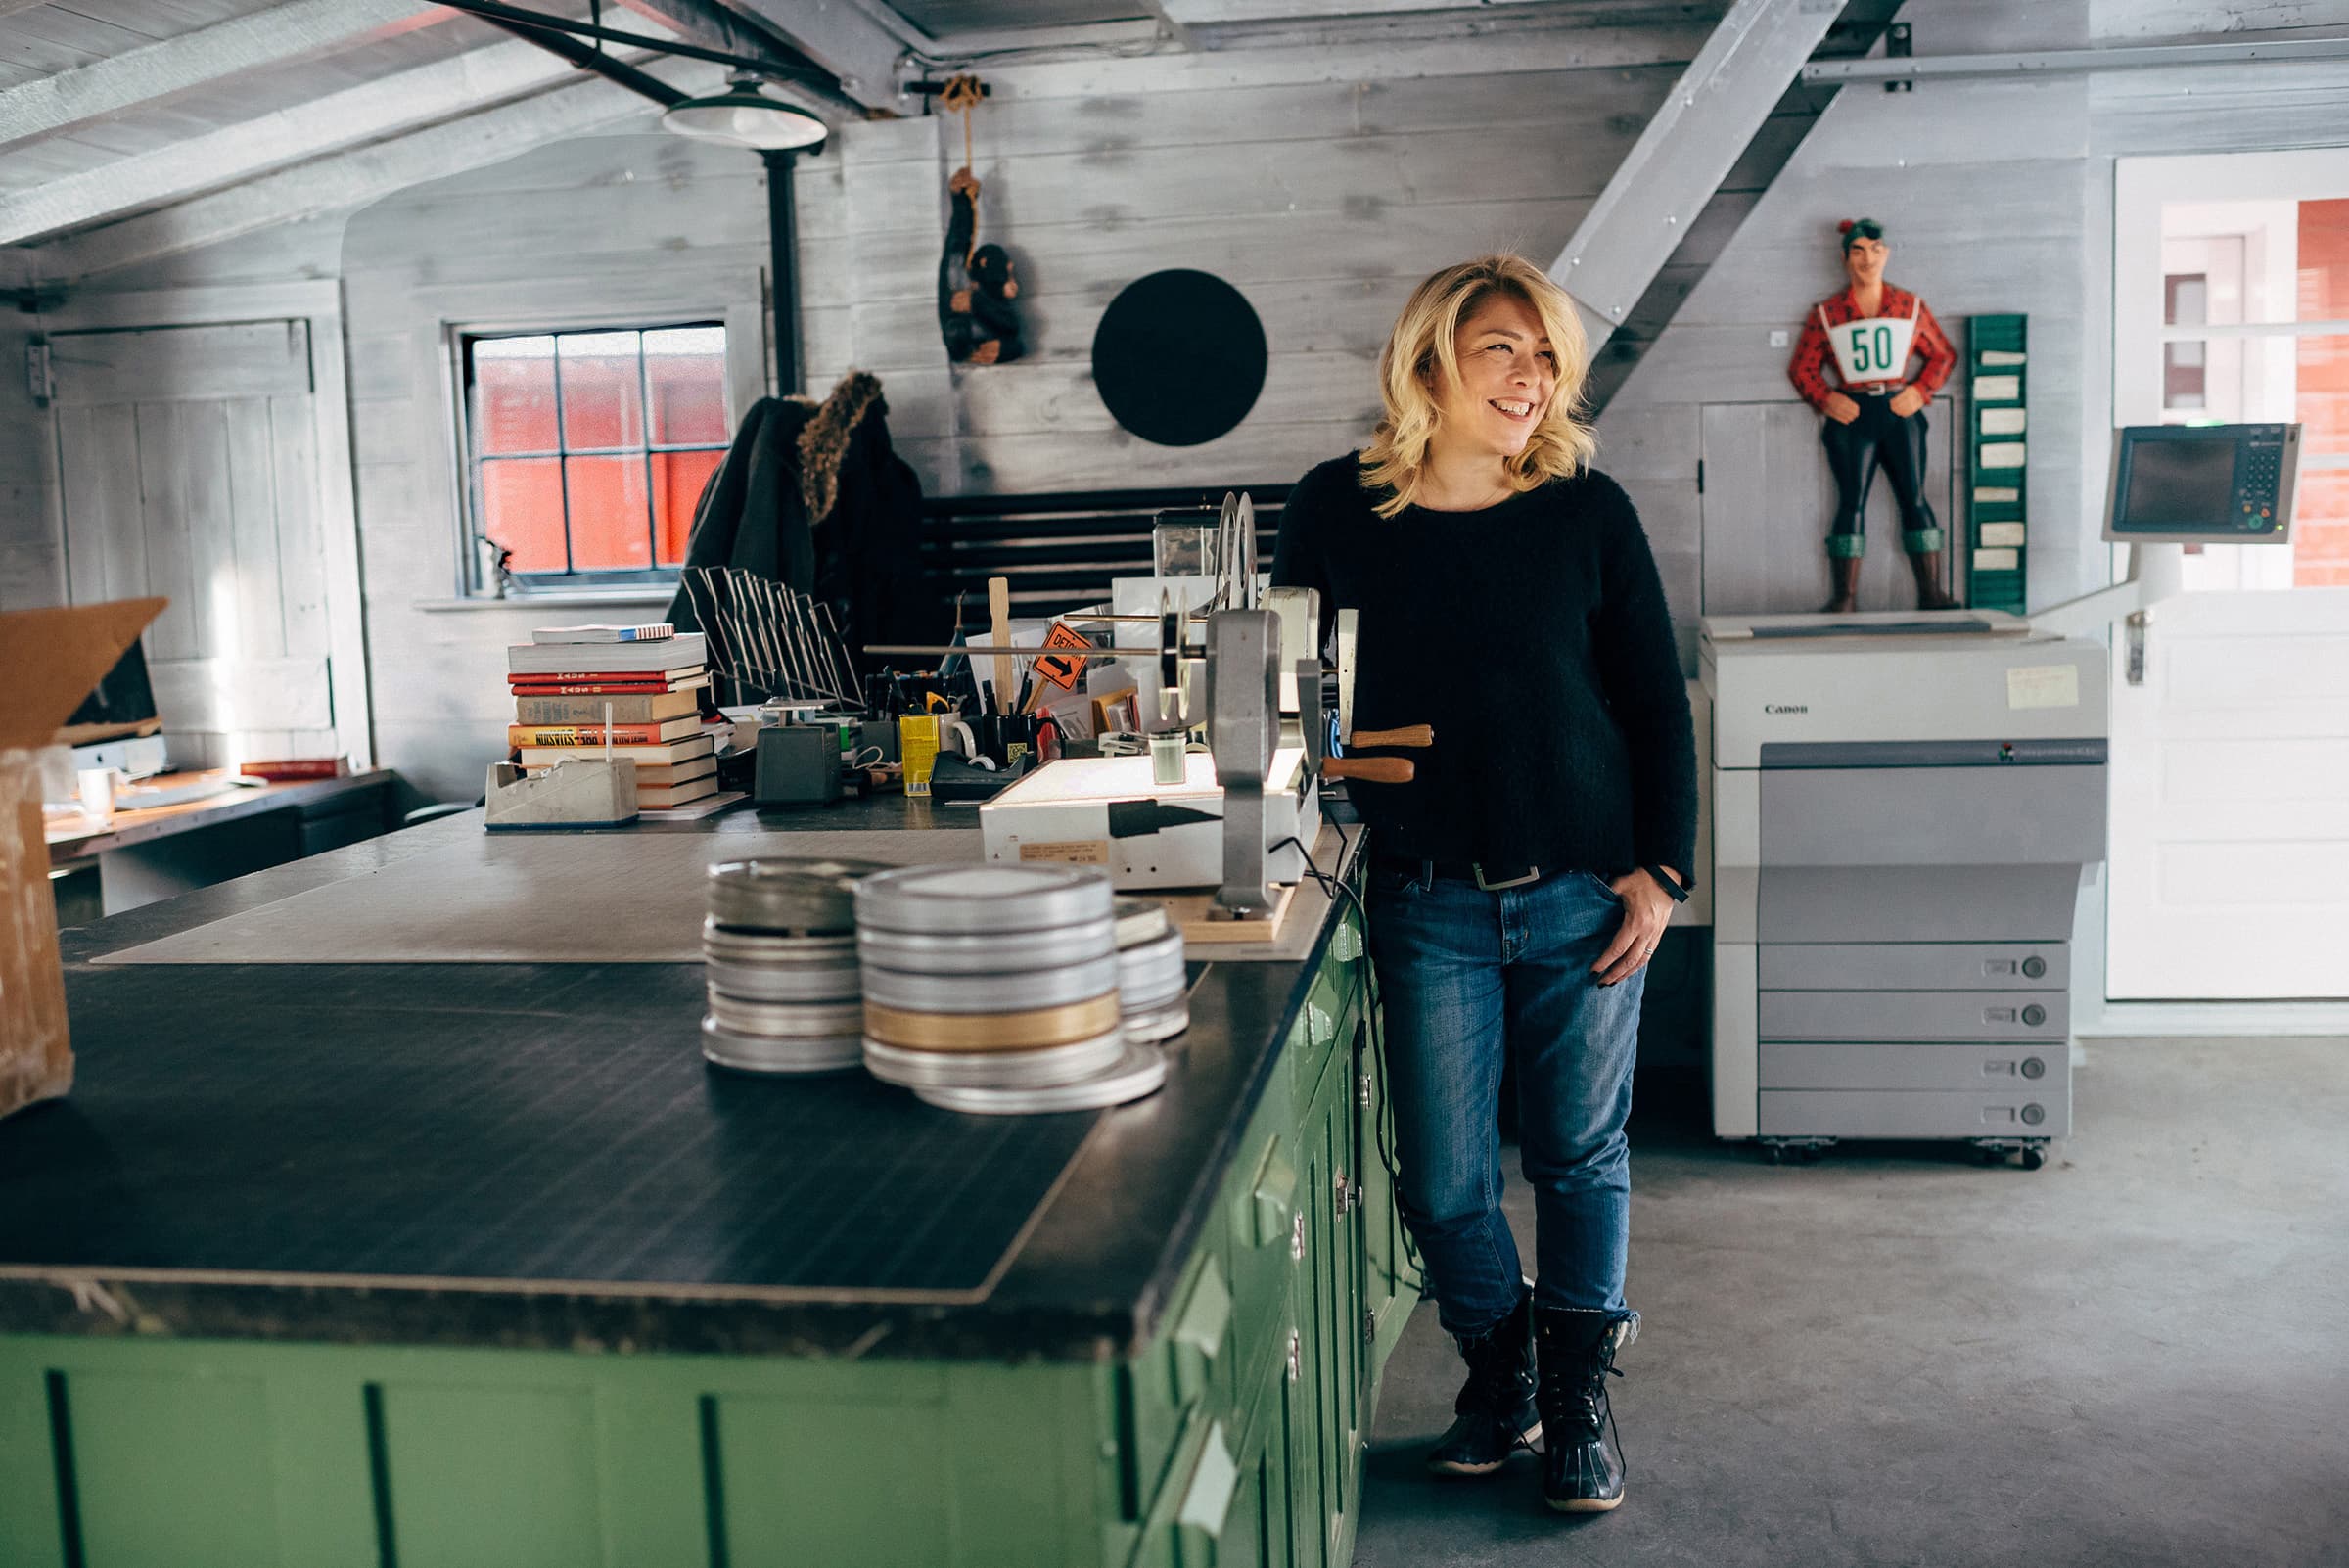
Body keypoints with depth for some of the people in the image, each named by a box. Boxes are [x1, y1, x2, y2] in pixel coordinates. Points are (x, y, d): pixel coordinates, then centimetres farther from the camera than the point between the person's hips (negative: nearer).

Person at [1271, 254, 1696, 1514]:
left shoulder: (1587, 511, -2)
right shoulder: (1335, 512, -2)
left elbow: (1657, 702, 3)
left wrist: (1660, 868, -2)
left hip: (1583, 893, 0)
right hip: (1429, 902, 0)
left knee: (1582, 1155, 9)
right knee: (1444, 1176, 5)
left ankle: (1577, 1405, 26)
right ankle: (1498, 1377, 29)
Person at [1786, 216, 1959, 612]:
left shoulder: (1910, 306, 9)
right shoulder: (1826, 314, 6)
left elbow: (1944, 354, 17)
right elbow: (1801, 368, 10)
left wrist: (1921, 391, 1)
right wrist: (1826, 400, -5)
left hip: (1900, 412, 1)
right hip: (1851, 416, -1)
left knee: (1915, 499, -1)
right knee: (1852, 502, -5)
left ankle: (1931, 591, 2)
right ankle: (1845, 595, -3)